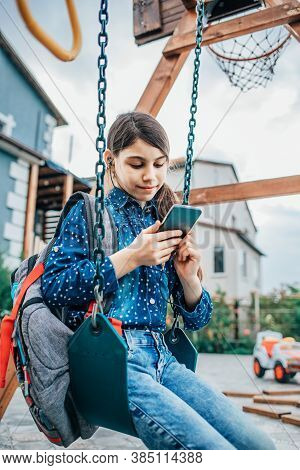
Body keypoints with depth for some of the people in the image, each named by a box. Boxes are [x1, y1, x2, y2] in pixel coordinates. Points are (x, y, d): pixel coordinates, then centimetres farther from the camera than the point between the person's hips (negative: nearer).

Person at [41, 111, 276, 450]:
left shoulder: (168, 221, 16)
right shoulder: (90, 212, 5)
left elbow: (197, 321, 17)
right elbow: (52, 288, -10)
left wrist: (188, 276, -5)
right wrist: (130, 257, -13)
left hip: (160, 357, 5)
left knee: (261, 448, -11)